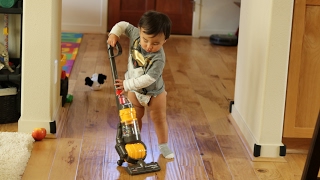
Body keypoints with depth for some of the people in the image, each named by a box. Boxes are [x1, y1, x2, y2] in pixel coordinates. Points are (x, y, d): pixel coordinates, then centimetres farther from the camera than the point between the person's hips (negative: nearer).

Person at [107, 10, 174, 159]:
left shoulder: (158, 59, -37)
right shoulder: (136, 34, -23)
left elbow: (148, 79, -38)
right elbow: (123, 25, -5)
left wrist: (127, 84, -35)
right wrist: (114, 34, -22)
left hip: (154, 92, -4)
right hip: (134, 90, 4)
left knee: (159, 119, 11)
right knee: (135, 117, 14)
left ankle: (163, 145, 26)